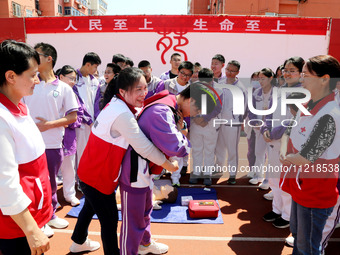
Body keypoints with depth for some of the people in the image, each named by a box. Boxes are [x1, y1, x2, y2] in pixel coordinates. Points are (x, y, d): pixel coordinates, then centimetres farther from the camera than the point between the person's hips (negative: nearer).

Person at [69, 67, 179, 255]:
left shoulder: (116, 105, 2)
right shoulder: (123, 114, -29)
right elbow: (144, 148, -27)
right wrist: (170, 165, -15)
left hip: (88, 171, 10)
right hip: (98, 177, -10)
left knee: (91, 207, 30)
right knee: (109, 219, 5)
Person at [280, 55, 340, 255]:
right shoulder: (308, 106, 1)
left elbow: (306, 159, -25)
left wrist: (285, 158, -7)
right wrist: (288, 159, -2)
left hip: (315, 192, -8)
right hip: (301, 185, 9)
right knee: (297, 234, 27)